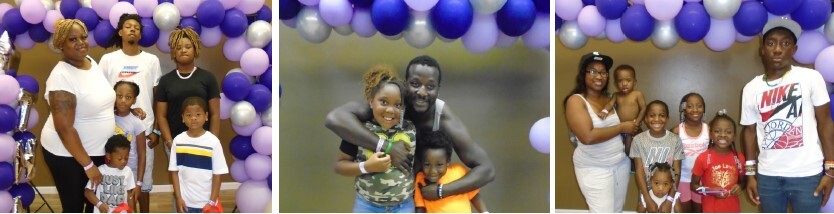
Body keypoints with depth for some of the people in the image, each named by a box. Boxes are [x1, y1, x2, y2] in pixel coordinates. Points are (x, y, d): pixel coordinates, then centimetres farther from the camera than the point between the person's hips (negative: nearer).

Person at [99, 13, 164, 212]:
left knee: (143, 179, 6)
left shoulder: (151, 60, 5)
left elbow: (157, 98, 6)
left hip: (144, 130, 1)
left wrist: (156, 130, 1)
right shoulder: (108, 60, 2)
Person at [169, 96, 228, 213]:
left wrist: (212, 201, -9)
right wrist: (178, 198, -2)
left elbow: (217, 174, -6)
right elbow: (174, 171, 3)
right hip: (185, 201, 2)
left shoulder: (213, 142, -9)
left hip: (207, 202, -2)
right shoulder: (178, 141, -2)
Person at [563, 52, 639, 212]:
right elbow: (588, 136, -25)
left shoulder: (609, 99, 8)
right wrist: (622, 128, -16)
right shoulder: (576, 101, -13)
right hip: (594, 169, -7)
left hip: (621, 163, 7)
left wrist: (633, 126, -4)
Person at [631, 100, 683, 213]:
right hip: (647, 192, 0)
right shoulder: (638, 140, -7)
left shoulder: (675, 140, -6)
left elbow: (677, 172, -6)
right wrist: (648, 200, -15)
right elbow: (639, 171, -7)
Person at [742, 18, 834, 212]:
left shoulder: (811, 78, -5)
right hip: (767, 176, 3)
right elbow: (750, 131, 11)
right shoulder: (751, 89, 4)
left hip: (807, 174, -3)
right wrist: (750, 174, 8)